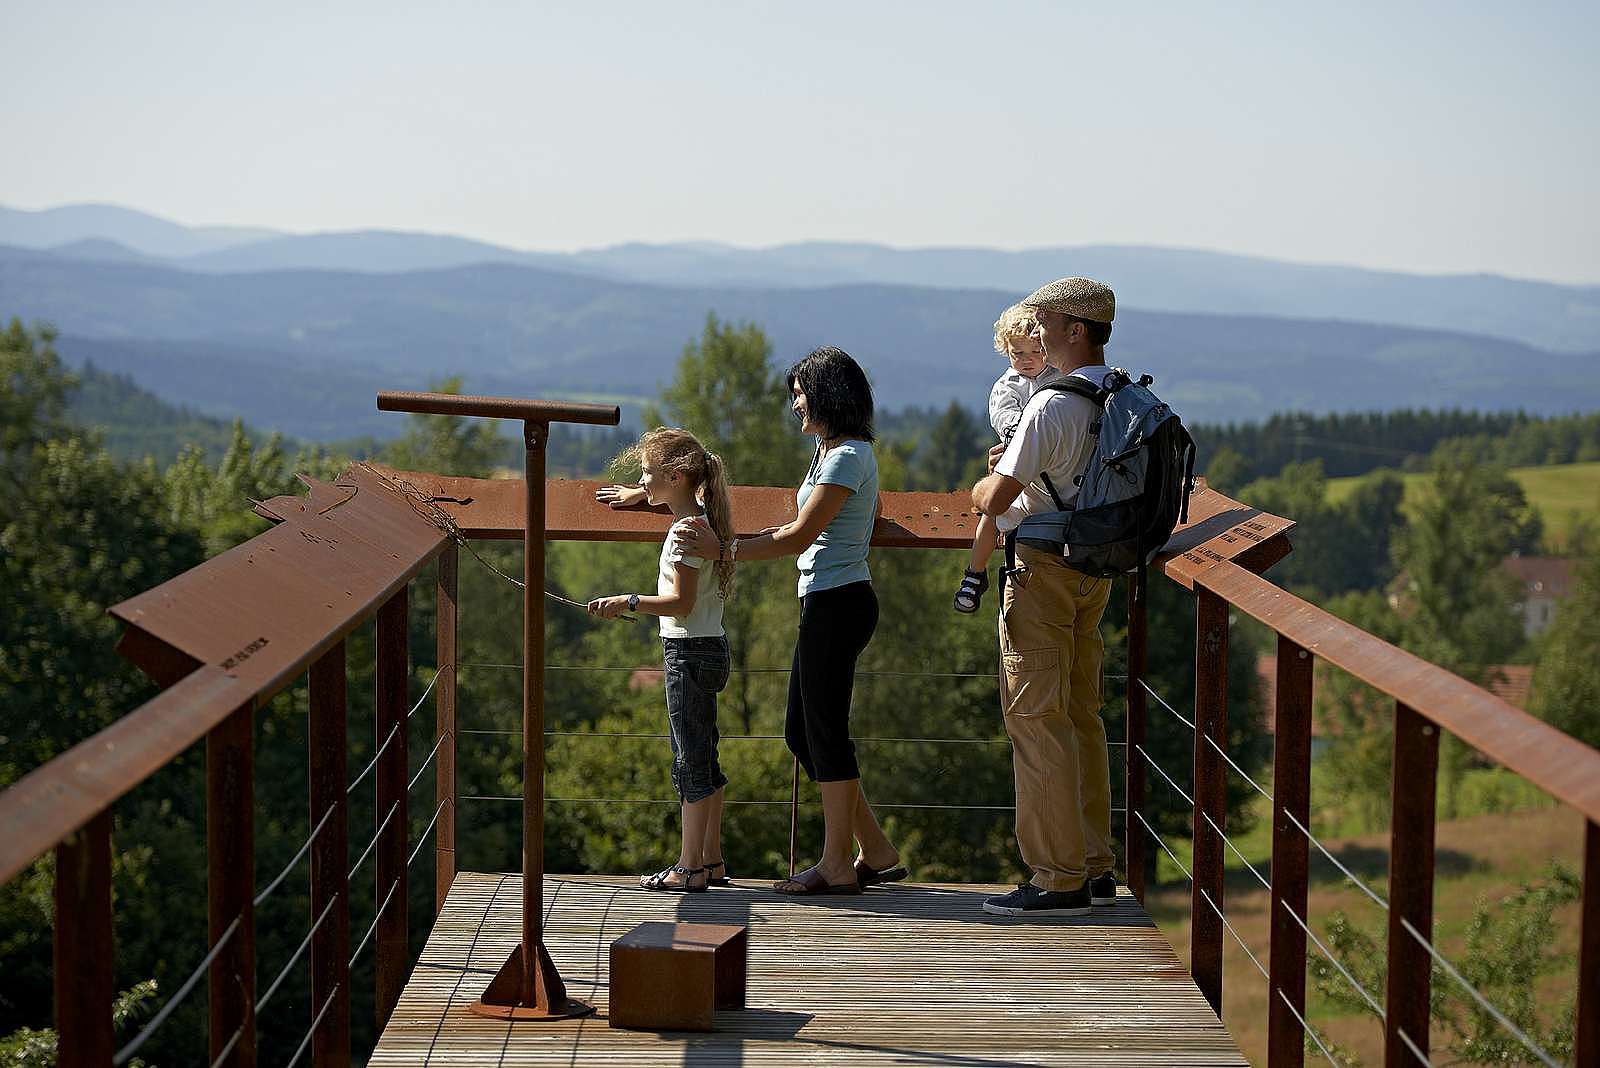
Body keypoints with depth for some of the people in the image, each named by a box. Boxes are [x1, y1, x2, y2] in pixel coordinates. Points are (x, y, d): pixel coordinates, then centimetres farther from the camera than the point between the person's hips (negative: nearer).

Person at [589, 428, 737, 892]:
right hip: (707, 647, 10)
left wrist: (627, 602, -21)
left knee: (690, 759, -5)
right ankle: (711, 860, 19)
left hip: (689, 652, -10)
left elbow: (682, 602, -22)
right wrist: (637, 495, 40)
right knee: (703, 757, 13)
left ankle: (690, 868, -1)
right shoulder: (698, 516, 10)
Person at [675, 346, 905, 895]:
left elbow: (800, 536, -17)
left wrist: (724, 550, -10)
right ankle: (876, 853, 15)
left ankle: (838, 864, 3)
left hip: (837, 602, -10)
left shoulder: (848, 457, -13)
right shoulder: (834, 451, 17)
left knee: (825, 731, -4)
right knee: (801, 732, 11)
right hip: (826, 603, 10)